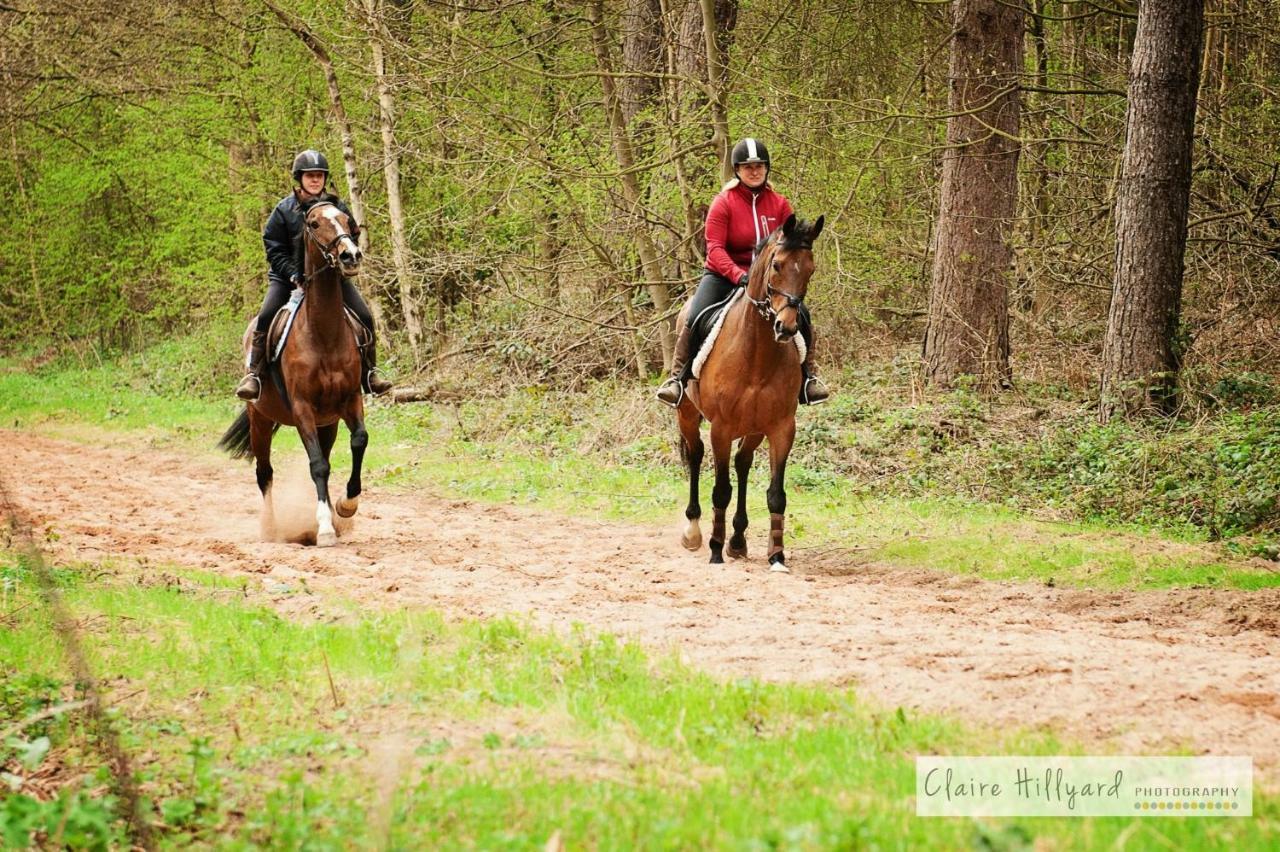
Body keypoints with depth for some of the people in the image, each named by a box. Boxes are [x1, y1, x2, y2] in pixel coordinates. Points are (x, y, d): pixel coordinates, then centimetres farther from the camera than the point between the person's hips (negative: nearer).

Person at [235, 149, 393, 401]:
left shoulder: (337, 208, 1)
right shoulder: (284, 210, -4)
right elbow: (274, 250, -5)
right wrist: (295, 276, -20)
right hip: (289, 276, -2)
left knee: (364, 316, -12)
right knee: (266, 316, -24)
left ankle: (370, 372, 1)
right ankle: (254, 374, -18)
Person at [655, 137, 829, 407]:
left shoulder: (779, 204, 3)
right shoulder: (723, 203, -8)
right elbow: (715, 248, -15)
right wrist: (739, 276, -30)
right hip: (724, 276, -3)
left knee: (801, 314, -16)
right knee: (695, 318, -26)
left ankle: (807, 376, 2)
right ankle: (678, 377, -13)